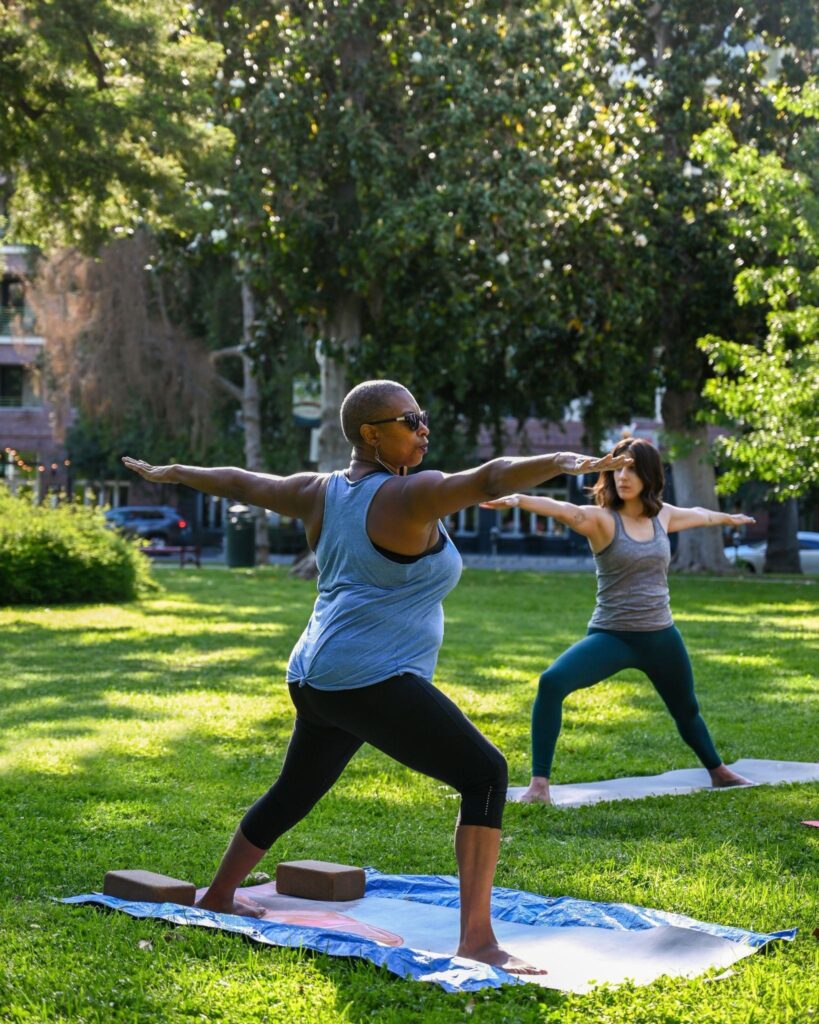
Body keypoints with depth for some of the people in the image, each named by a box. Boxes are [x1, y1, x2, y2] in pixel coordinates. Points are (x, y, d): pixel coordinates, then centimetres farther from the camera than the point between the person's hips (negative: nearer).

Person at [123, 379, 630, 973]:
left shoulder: (320, 492, 13)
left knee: (295, 791, 29)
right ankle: (477, 939, -19)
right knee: (485, 775, -12)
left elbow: (241, 483, 25)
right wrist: (564, 462, -39)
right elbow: (487, 480, -27)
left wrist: (169, 473, 41)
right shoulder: (407, 495, -11)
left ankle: (219, 896, 45)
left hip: (315, 680, 10)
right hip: (375, 683, -9)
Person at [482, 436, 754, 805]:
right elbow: (563, 510, -35)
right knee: (551, 682, -29)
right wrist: (518, 499, -54)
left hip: (661, 637, 5)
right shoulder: (601, 518, -13)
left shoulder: (662, 515, 3)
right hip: (611, 636, -5)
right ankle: (539, 784, -22)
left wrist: (728, 518, 47)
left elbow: (697, 515, 26)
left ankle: (718, 771, 53)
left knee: (686, 709, 25)